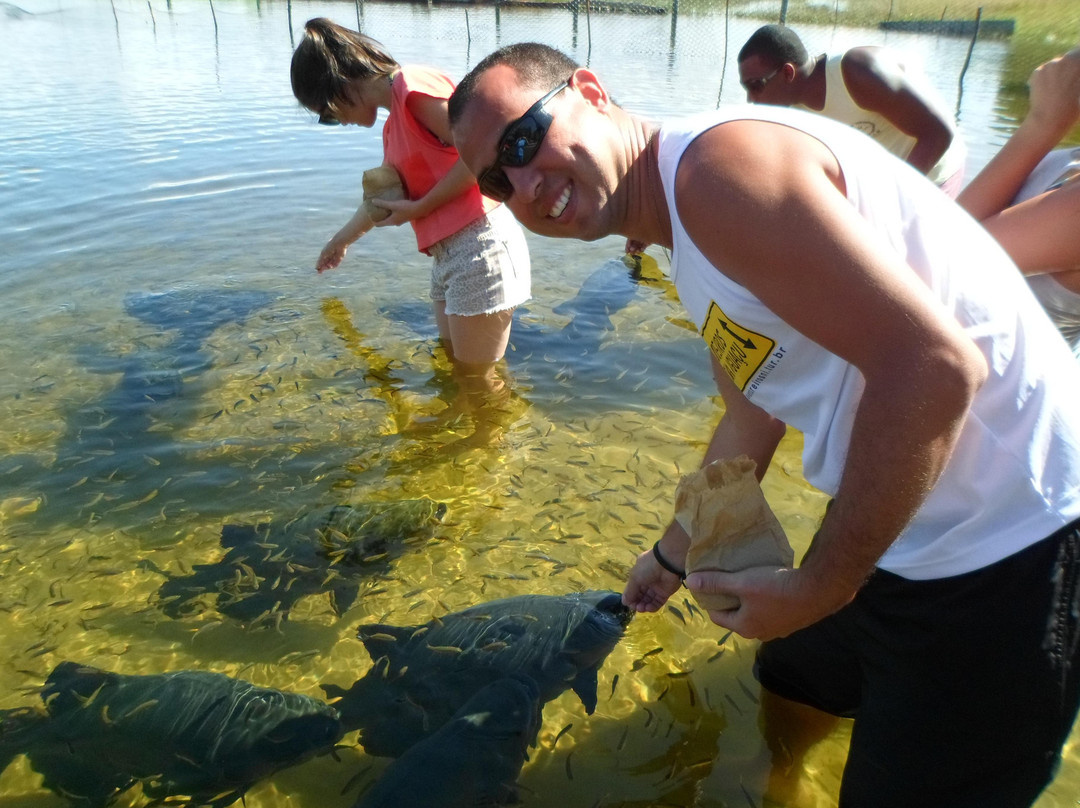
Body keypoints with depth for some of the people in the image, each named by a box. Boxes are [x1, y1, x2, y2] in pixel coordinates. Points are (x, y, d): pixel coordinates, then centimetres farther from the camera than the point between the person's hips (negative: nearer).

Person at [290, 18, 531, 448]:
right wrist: (340, 240, 50)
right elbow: (383, 197, 35)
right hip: (447, 255, 10)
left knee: (478, 377, 3)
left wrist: (419, 208, -12)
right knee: (453, 364, 20)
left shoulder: (413, 85, -11)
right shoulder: (394, 124, 18)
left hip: (479, 246, -10)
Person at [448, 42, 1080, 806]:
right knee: (787, 695, 27)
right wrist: (674, 555, 32)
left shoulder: (713, 164, -22)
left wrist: (820, 589, -18)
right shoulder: (692, 241, 9)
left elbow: (936, 365, -28)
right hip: (897, 531, 9)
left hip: (1004, 546, -9)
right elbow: (754, 415, 21)